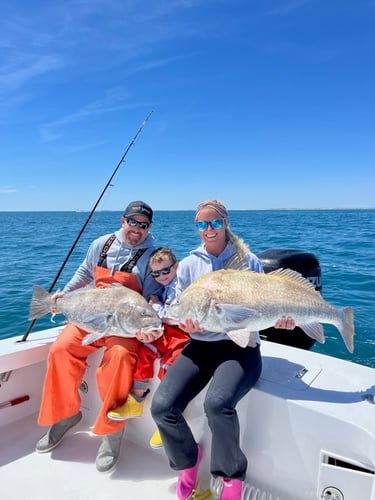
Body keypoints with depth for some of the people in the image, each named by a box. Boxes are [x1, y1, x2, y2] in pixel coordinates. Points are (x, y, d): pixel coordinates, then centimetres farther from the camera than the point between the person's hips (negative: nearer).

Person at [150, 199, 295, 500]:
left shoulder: (247, 260, 4)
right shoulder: (189, 264, 9)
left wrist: (279, 318, -15)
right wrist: (187, 323, -14)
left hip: (241, 346, -3)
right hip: (200, 346, 3)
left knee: (218, 402, -31)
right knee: (162, 406, -17)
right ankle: (188, 459, 18)